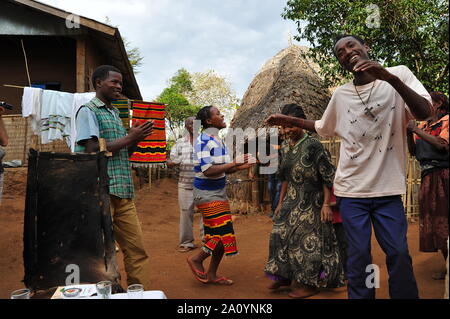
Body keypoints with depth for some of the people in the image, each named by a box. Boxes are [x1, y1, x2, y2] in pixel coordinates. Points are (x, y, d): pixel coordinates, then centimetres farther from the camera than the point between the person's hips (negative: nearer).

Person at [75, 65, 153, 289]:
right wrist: (129, 138, -9)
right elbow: (92, 150, -14)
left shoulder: (115, 113, 21)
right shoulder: (88, 111, -2)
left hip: (123, 191, 8)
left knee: (136, 249, 6)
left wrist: (137, 138, 6)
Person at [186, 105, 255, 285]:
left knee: (218, 235, 11)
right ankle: (197, 259, 13)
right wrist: (234, 163, -23)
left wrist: (242, 166, 2)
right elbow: (207, 171, -26)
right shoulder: (203, 141, -16)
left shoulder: (218, 140, 12)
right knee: (224, 234, -8)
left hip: (219, 192, 9)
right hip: (207, 194, -9)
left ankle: (211, 275, 23)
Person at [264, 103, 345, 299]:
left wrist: (326, 204, -18)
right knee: (282, 236, 10)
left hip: (310, 202, -7)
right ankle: (285, 276, 28)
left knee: (308, 240, -1)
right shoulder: (285, 148, 7)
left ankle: (310, 283, 15)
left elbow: (328, 176, -14)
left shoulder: (312, 145, -14)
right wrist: (280, 203, 16)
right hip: (291, 202, 7)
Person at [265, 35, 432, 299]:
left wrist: (389, 77, -27)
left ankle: (405, 295, 24)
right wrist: (288, 120, 13)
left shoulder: (399, 74, 0)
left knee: (399, 254, 5)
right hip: (351, 190, 2)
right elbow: (323, 128, 24)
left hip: (389, 189, -1)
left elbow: (425, 112, -15)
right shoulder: (340, 95, 6)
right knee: (359, 255, 6)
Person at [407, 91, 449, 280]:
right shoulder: (423, 126, 15)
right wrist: (409, 133, -2)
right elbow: (413, 151, 12)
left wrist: (416, 130, -15)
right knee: (433, 220, 9)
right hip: (427, 176, 7)